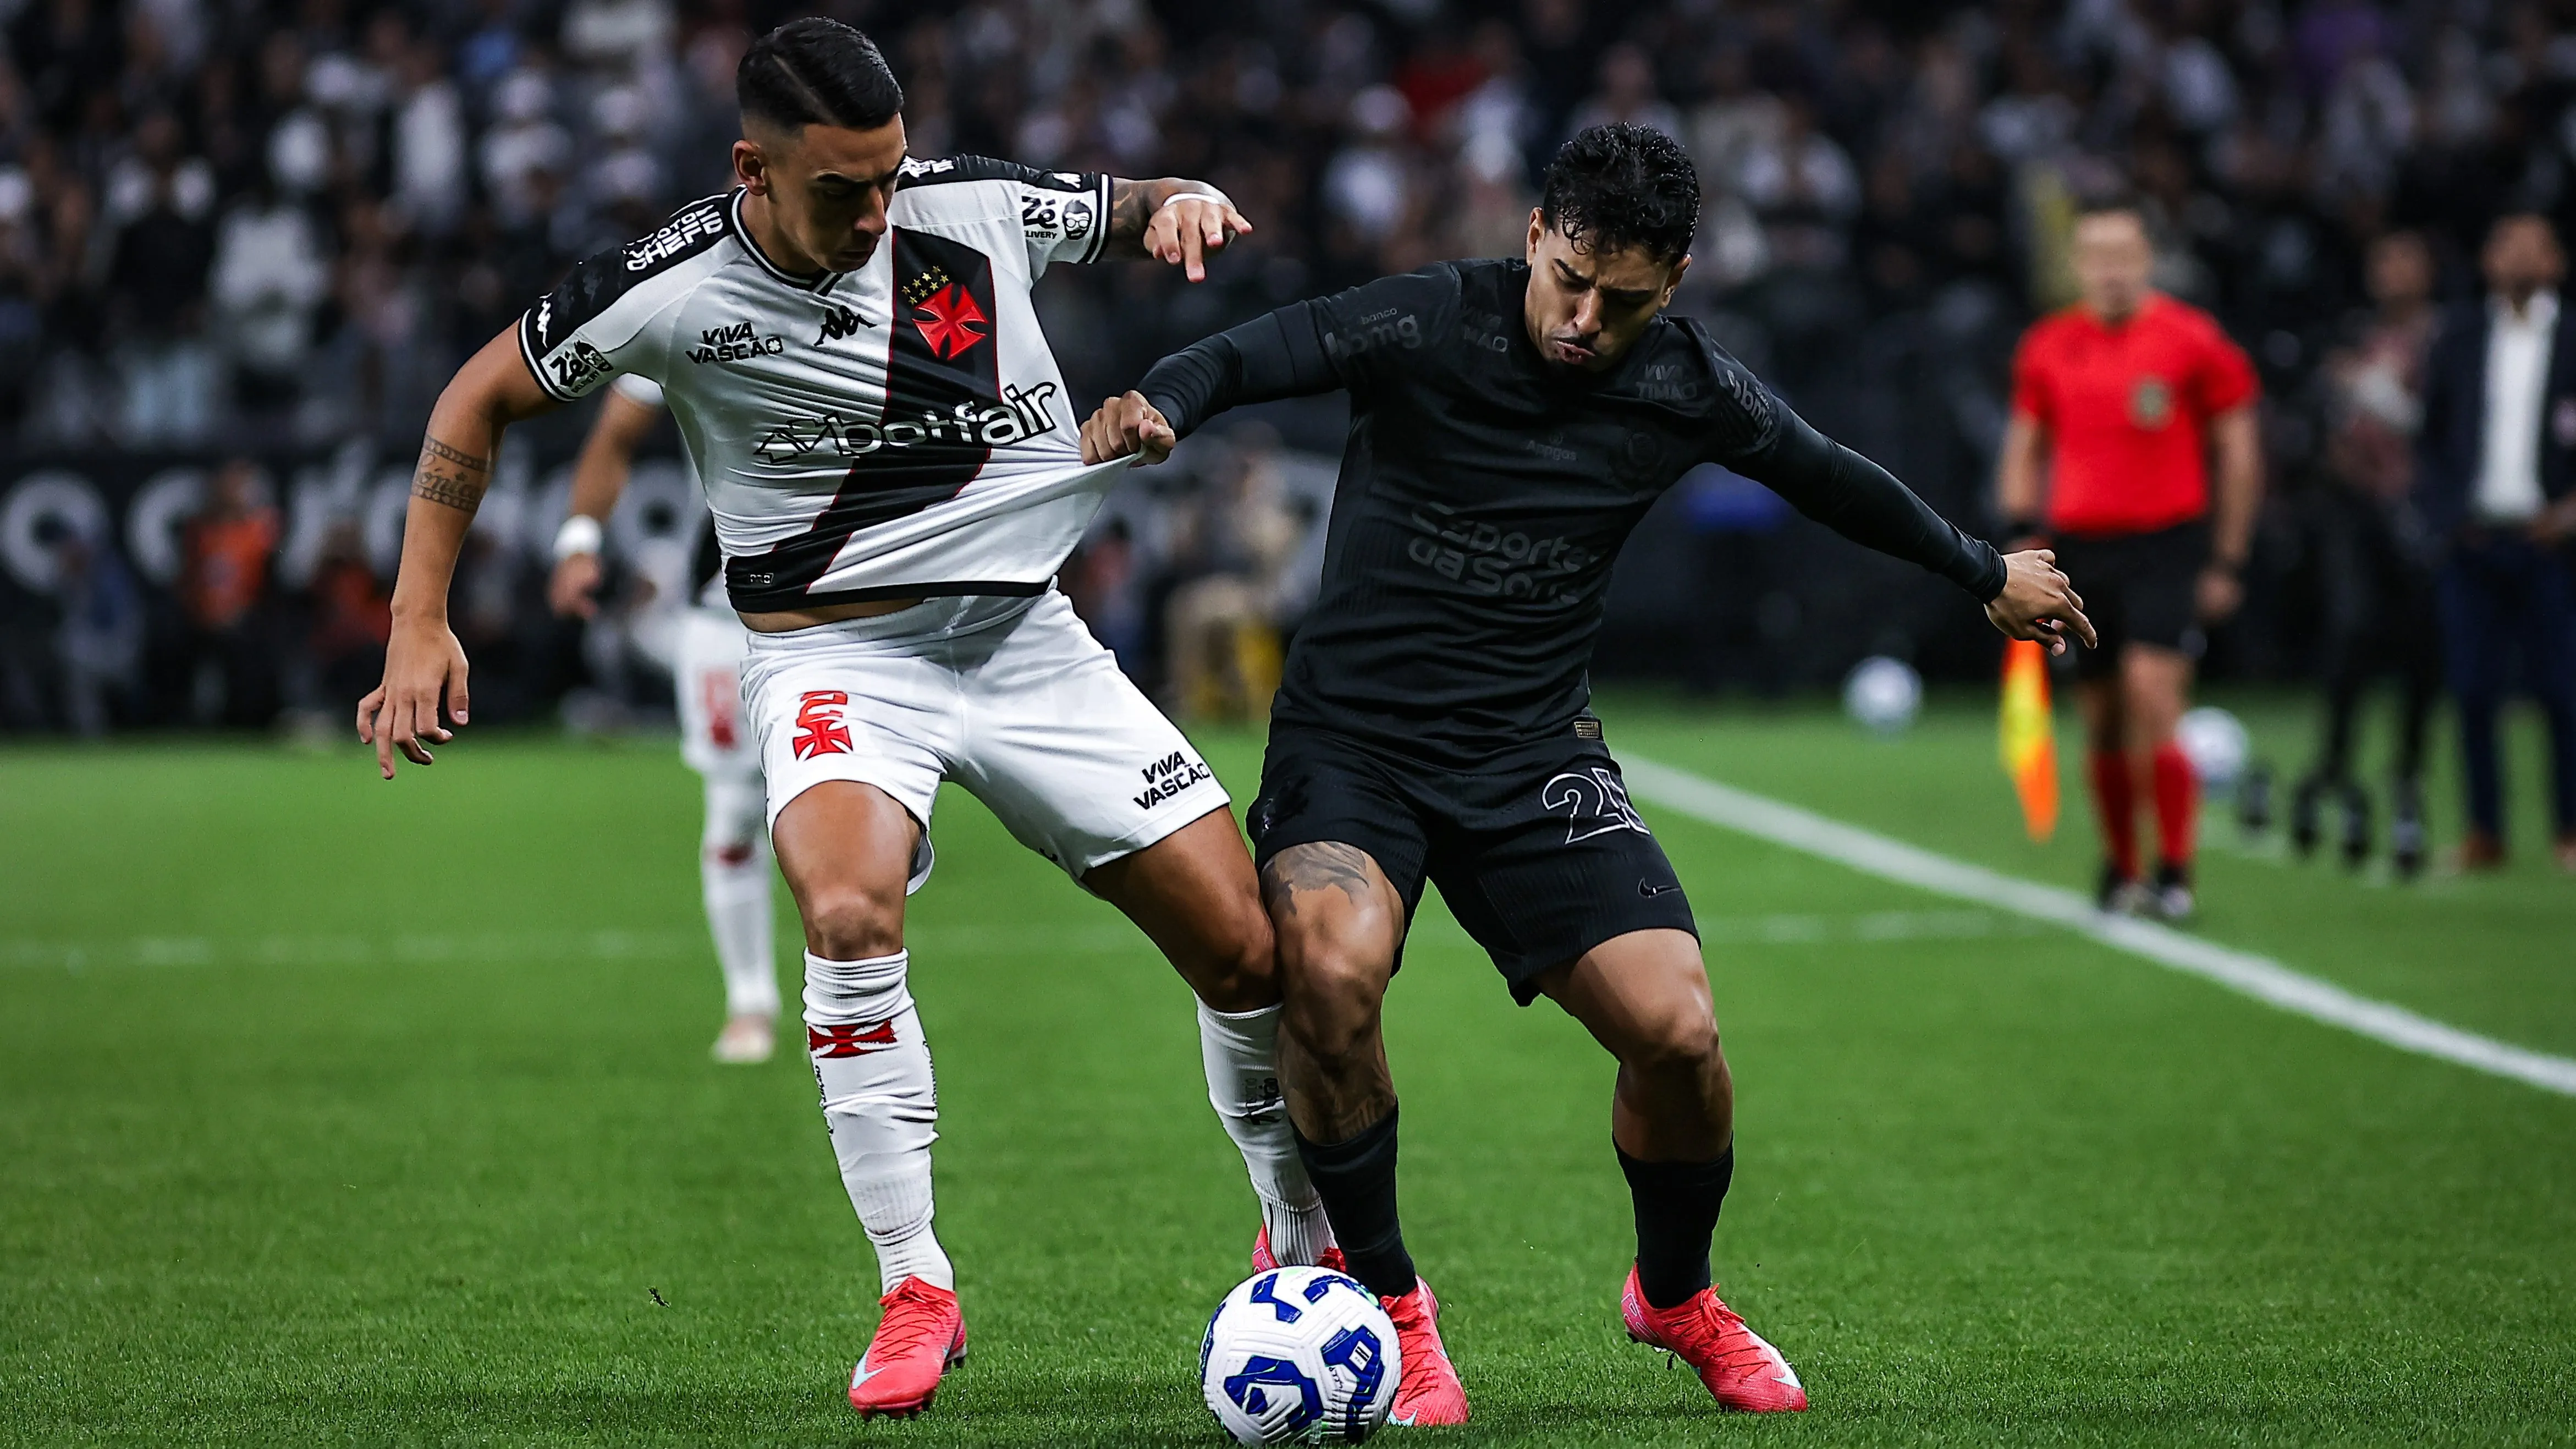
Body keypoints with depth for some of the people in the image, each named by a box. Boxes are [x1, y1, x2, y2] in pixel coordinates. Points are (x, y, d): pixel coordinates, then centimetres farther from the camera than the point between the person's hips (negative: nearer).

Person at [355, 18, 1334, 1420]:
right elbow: (481, 400, 2)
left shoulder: (976, 205, -7)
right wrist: (420, 621, -2)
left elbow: (1130, 211, 14)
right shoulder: (671, 289, -14)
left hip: (1028, 639, 3)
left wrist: (1182, 201, -10)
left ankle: (1312, 1243, 26)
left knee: (1250, 948, -1)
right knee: (849, 914, -34)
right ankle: (915, 1290, -19)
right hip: (839, 660, -3)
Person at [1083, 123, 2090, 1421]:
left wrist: (1988, 574, 31)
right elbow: (1256, 358, -27)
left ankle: (1676, 1295, 19)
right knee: (1332, 968, -32)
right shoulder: (1432, 325, -13)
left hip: (1532, 754, 3)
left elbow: (1829, 480, 17)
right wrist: (1159, 404, -50)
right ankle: (1384, 1299, -7)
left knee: (1677, 1032, -14)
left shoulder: (1686, 387, -1)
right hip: (1351, 734, -3)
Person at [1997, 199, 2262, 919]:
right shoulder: (2046, 347, 8)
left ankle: (2175, 872, -12)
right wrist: (2024, 530, 4)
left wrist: (2228, 560, 1)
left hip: (2168, 543, -4)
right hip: (2079, 547, 4)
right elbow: (2025, 446, 19)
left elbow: (2237, 449, 3)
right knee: (2103, 724, 6)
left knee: (2153, 694, -19)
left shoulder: (2193, 339, -2)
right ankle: (2120, 867, 22)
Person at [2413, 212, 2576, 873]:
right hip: (2473, 541, 2)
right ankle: (2484, 831, 9)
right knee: (2474, 693, 1)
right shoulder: (2459, 339, 10)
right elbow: (2430, 438, 14)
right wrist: (2442, 511, 1)